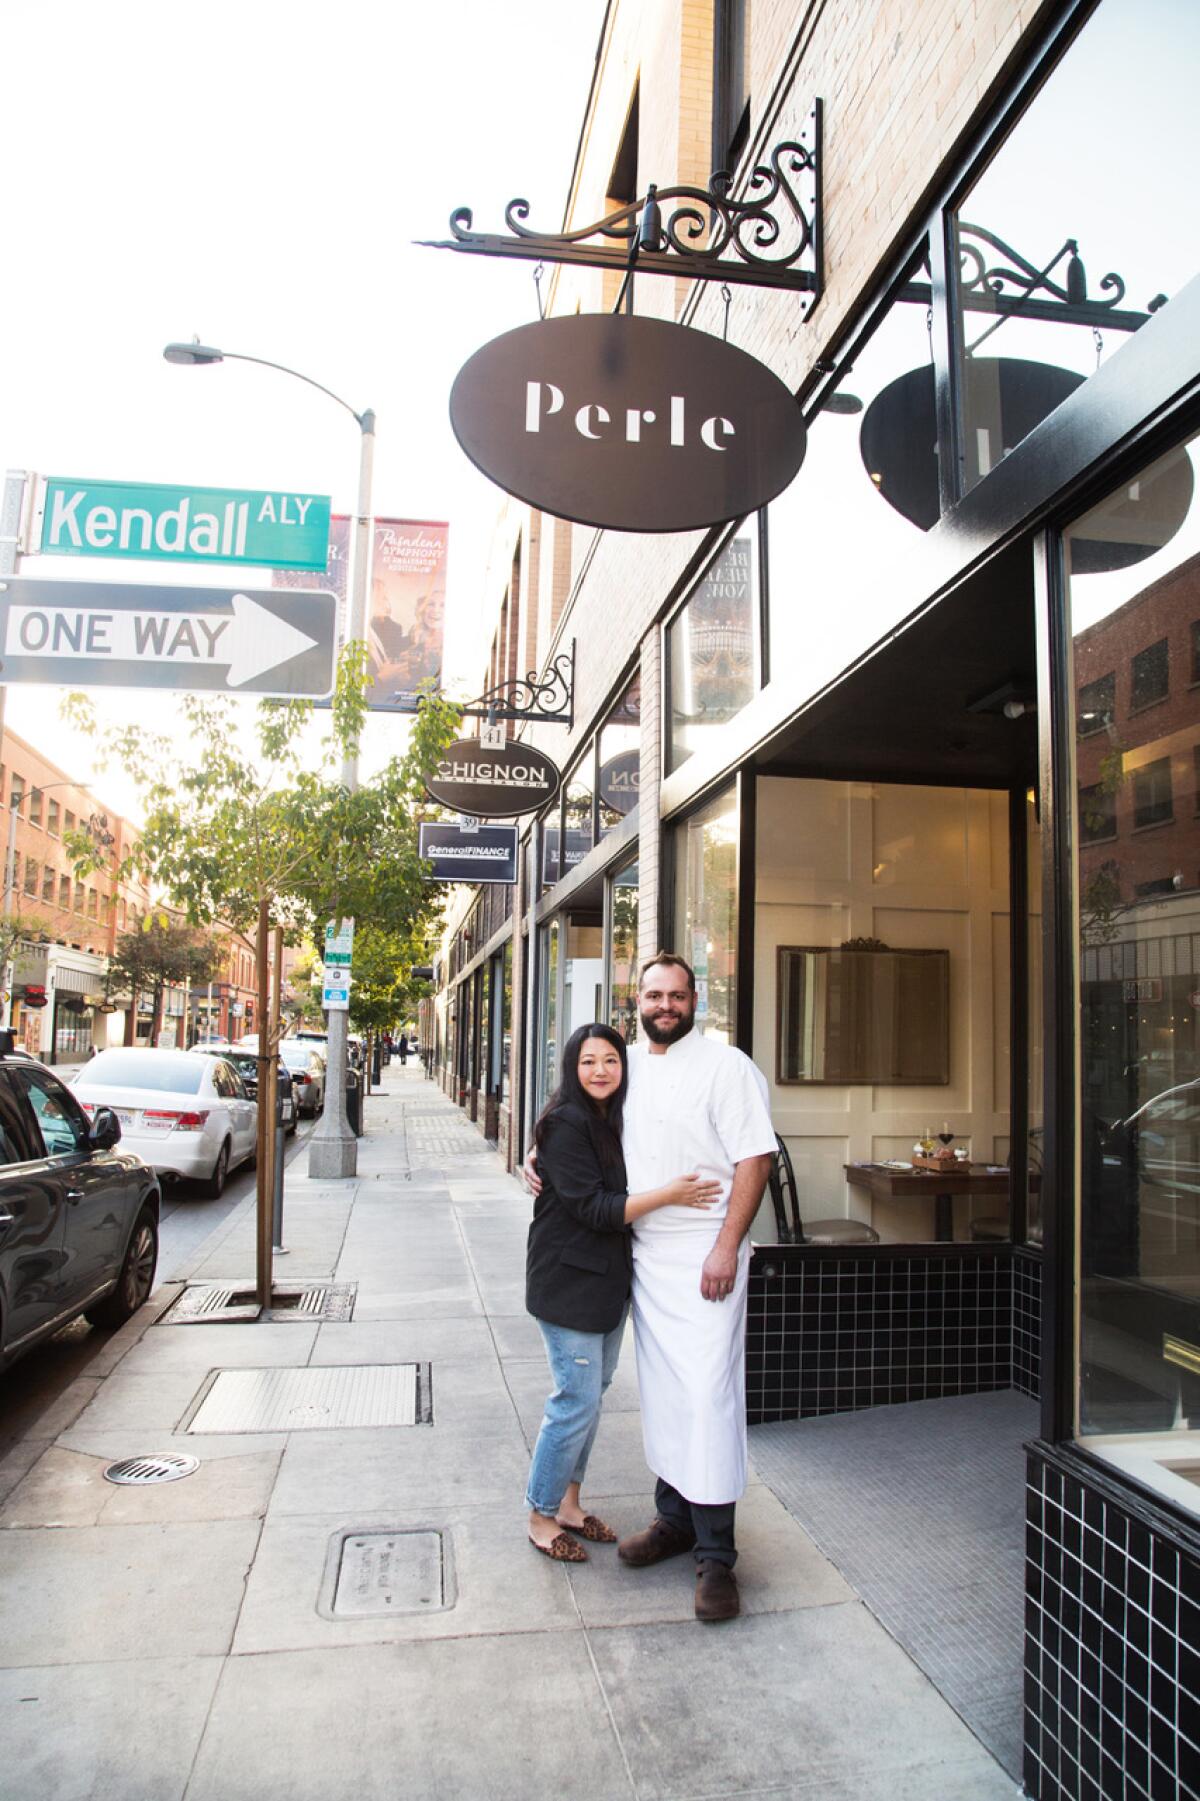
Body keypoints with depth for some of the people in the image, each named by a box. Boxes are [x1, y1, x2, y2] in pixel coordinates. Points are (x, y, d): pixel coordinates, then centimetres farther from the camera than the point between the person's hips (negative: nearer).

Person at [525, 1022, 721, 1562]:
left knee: (591, 1394, 16)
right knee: (579, 1400, -2)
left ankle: (568, 1503, 32)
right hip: (568, 1279, -8)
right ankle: (541, 1517, 16)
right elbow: (593, 1208, -22)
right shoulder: (565, 1124, -18)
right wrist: (668, 1195, -24)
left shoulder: (613, 1121, 8)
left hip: (607, 1278, 8)